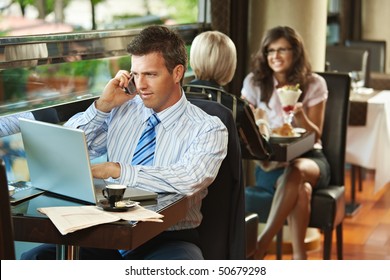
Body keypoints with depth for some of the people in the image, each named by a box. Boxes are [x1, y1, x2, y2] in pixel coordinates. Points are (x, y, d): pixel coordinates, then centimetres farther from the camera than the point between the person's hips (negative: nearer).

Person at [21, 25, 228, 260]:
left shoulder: (207, 129, -2)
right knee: (34, 259, -19)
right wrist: (103, 106, -1)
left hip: (169, 239, -3)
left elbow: (188, 180, -21)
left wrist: (115, 169, -23)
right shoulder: (121, 111, 11)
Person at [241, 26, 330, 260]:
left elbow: (315, 135, 1)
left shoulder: (314, 84, 3)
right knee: (301, 189, -36)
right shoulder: (254, 82, 6)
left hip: (309, 159, 0)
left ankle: (261, 245, -35)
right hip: (270, 163, 0)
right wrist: (255, 126, -20)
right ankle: (298, 257, -31)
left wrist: (299, 115, -20)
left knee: (296, 171, -38)